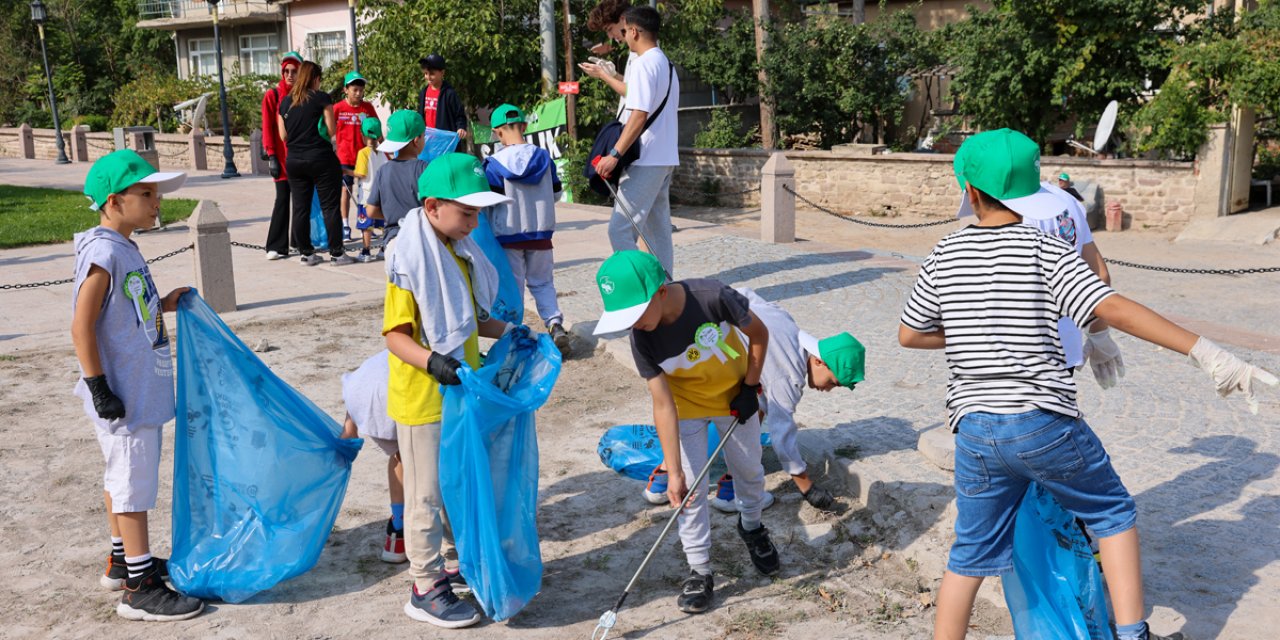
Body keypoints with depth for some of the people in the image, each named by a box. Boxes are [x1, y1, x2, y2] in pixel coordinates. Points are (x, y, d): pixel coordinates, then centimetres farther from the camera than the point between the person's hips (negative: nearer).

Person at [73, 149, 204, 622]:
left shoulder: (124, 249, 10)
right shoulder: (104, 253, -19)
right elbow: (82, 325, -22)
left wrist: (163, 306, 10)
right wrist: (98, 388, -21)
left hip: (142, 391, 10)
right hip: (123, 398, -10)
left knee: (123, 477, 21)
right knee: (133, 484, -2)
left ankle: (124, 560, 36)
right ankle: (139, 589, 8)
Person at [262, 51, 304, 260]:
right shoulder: (272, 95, 0)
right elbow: (267, 128, -3)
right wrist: (271, 156, -11)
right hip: (282, 156, -3)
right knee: (283, 200, -4)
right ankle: (277, 246, -2)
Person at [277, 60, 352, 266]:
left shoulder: (285, 102, 8)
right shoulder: (321, 98, -6)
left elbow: (283, 135, 10)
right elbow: (332, 129, -6)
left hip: (294, 162, 5)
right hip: (320, 159, -5)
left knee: (300, 209, 8)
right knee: (330, 207, 0)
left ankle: (306, 254, 13)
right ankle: (337, 253, 1)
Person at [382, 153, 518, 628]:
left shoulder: (461, 254, 6)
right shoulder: (410, 262, -19)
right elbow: (396, 336, -20)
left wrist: (506, 331, 5)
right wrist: (431, 361, -36)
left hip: (462, 391, 8)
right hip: (422, 400, -8)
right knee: (428, 495, 4)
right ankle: (426, 589, 17)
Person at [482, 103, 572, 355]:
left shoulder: (495, 164, -14)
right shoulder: (543, 156, -3)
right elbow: (556, 193, 7)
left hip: (508, 234, -3)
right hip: (540, 232, 3)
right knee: (542, 282, 16)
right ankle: (556, 324, -2)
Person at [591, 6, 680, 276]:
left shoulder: (643, 64, -13)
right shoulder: (667, 64, 16)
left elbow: (639, 115, -22)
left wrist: (615, 154, -24)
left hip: (645, 160, -10)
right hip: (665, 158, 10)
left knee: (620, 229, -10)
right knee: (658, 228, 12)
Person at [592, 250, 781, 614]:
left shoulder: (712, 298, -36)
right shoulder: (642, 339, -28)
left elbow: (759, 334, -17)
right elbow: (664, 406, -24)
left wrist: (750, 388, -14)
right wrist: (673, 471, -26)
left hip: (736, 396, 0)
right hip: (686, 407, 0)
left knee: (749, 471, 16)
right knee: (691, 488, -2)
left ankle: (751, 528, 46)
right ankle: (700, 571, 15)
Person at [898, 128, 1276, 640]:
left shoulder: (945, 256, 4)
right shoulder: (1045, 251, -5)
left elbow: (909, 335, 10)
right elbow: (1115, 310, -16)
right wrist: (1204, 352, -17)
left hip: (975, 429, 3)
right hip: (1043, 423, -2)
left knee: (971, 554, 15)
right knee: (1113, 512, 21)